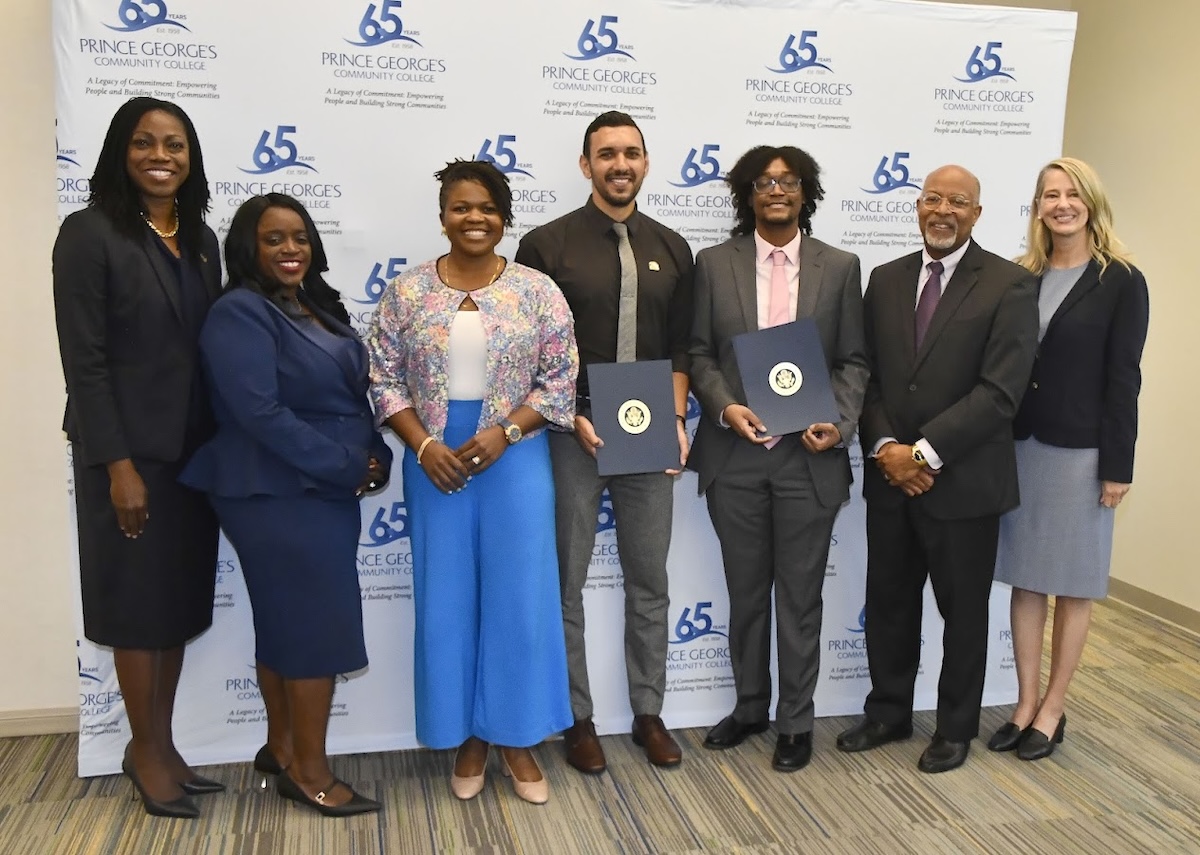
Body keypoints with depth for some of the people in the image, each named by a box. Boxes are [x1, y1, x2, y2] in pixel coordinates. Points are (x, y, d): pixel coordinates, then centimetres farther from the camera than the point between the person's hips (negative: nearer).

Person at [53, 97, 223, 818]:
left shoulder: (200, 238, 10)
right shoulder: (90, 233, -8)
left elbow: (211, 346, 11)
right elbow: (84, 359, -13)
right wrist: (117, 464, -16)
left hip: (195, 448, 6)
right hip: (130, 452, -6)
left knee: (181, 599, 13)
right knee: (138, 602, 6)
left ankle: (163, 743, 28)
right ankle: (146, 748, 24)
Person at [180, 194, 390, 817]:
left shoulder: (317, 308, 13)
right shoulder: (240, 314, -13)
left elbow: (353, 393, 15)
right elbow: (260, 412, -22)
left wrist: (375, 456, -2)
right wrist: (347, 466, -19)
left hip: (326, 489, 9)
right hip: (280, 494, -9)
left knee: (288, 621, 16)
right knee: (318, 624, -3)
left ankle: (283, 748, 31)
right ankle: (310, 772, 11)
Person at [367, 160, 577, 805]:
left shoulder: (537, 291, 0)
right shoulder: (407, 292, 2)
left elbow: (560, 380, -2)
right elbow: (385, 379, 2)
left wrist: (503, 434, -13)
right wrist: (424, 446, -11)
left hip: (516, 457, -1)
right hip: (435, 459, 1)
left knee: (519, 596, 4)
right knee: (448, 598, 8)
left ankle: (517, 739, 21)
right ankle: (468, 739, 25)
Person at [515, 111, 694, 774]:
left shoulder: (671, 250, 9)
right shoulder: (547, 245, -3)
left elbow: (679, 348, 10)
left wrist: (676, 420, -3)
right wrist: (573, 419, -13)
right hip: (571, 432, -3)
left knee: (649, 582, 12)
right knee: (566, 583, 6)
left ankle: (649, 713, 27)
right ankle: (577, 720, 22)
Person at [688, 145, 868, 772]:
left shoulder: (840, 267, 5)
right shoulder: (715, 263, 5)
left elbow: (853, 362, 4)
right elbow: (699, 353, 4)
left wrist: (839, 425, -11)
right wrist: (725, 407, -13)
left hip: (809, 456, 0)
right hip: (735, 455, 1)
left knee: (800, 596, 8)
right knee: (746, 591, 14)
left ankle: (796, 720, 25)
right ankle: (749, 707, 32)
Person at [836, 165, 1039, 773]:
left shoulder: (1009, 285, -7)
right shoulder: (885, 280, 8)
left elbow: (1000, 391, -15)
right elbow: (867, 374, 5)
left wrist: (925, 452, -18)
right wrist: (885, 448, -10)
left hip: (963, 481, -4)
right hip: (890, 476, 4)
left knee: (963, 609, 11)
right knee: (888, 602, 14)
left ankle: (956, 728, 30)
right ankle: (888, 713, 33)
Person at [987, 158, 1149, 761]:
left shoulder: (1121, 282, -4)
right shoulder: (1019, 278, 6)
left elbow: (1123, 379, -7)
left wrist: (1117, 466, -10)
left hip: (1080, 452, -4)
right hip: (1019, 446, 4)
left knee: (1072, 585, 8)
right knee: (1025, 579, 10)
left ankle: (1053, 709, 20)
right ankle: (1025, 703, 21)